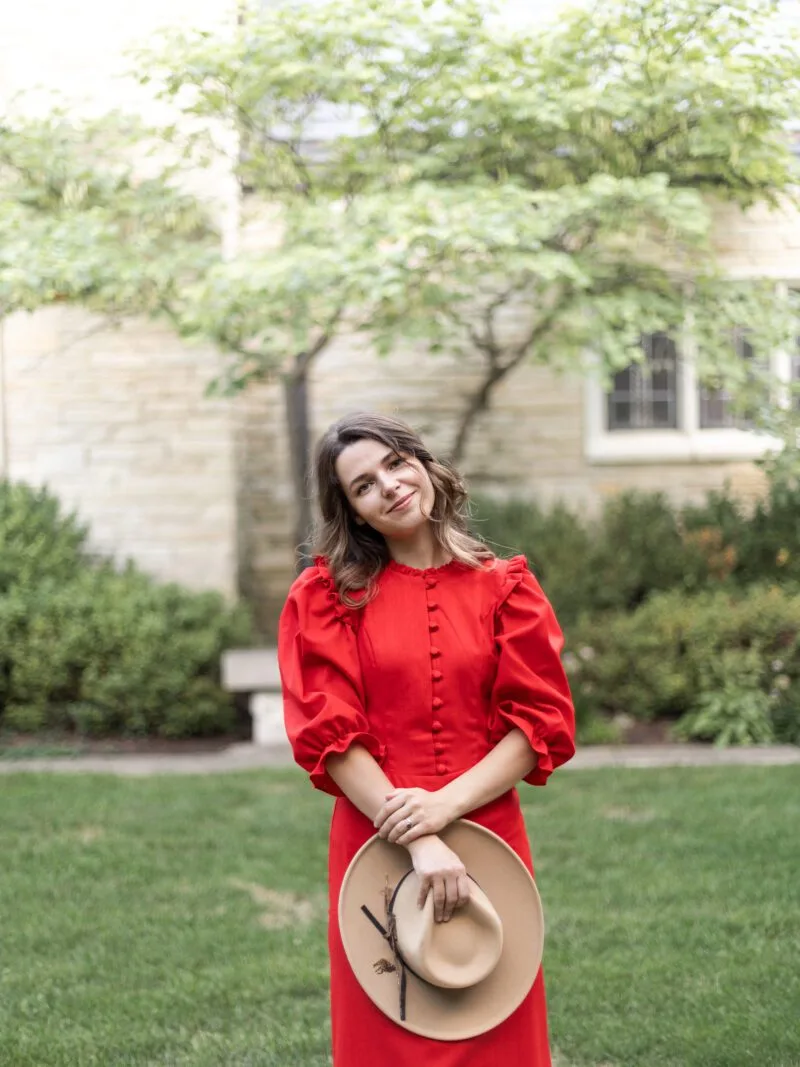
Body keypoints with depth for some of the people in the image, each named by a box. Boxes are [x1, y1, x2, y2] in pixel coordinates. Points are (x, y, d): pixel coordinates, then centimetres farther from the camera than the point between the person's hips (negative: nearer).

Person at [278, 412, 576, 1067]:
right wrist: (416, 841, -16)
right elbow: (329, 734, -6)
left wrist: (448, 804, -14)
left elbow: (542, 723, -1)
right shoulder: (326, 597, 2)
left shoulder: (504, 588, 5)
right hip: (375, 844, -1)